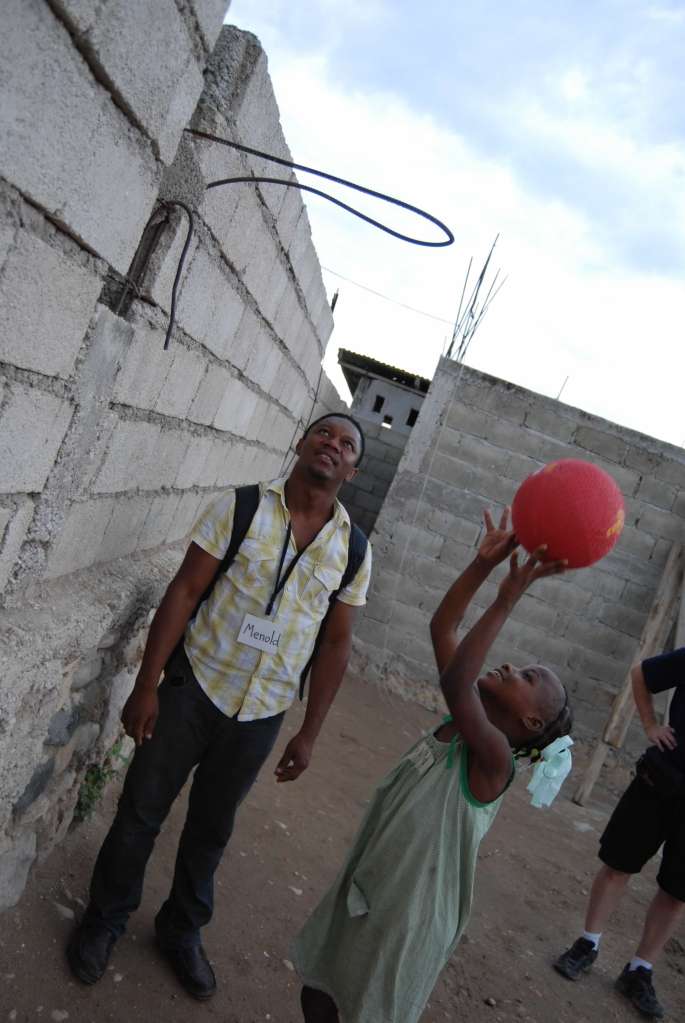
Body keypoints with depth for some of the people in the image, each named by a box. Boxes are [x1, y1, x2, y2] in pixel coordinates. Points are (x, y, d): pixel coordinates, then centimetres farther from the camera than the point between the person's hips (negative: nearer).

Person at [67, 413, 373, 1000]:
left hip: (261, 714, 2)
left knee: (212, 828, 18)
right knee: (141, 812, 12)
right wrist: (146, 686, -12)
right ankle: (105, 919, 38)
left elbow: (336, 645, 1)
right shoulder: (241, 506, -9)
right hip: (194, 686, -1)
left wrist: (309, 734, 2)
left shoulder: (354, 548, -3)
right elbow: (184, 591, -10)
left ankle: (181, 929, 42)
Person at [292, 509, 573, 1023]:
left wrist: (507, 601, -44)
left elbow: (456, 686, -42)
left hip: (408, 915, -7)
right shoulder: (462, 722, -1)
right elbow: (441, 629, -4)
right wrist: (484, 563, -13)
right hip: (361, 889, 7)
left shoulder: (493, 757, -22)